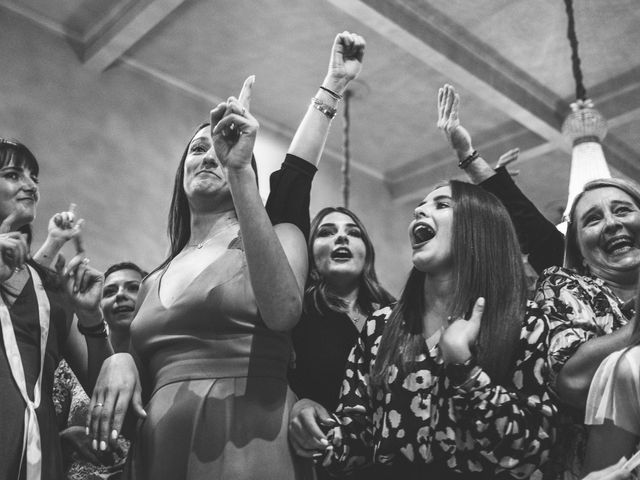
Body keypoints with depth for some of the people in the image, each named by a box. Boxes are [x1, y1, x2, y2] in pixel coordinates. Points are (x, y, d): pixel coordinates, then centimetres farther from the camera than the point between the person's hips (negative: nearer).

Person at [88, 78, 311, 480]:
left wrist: (240, 170, -21)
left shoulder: (280, 236, 3)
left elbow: (282, 311, -20)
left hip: (249, 445, -5)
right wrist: (118, 362, -1)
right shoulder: (154, 282, 17)